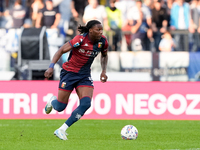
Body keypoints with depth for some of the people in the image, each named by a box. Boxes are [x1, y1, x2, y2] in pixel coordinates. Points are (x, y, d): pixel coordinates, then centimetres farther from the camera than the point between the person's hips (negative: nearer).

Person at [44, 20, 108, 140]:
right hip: (69, 72, -4)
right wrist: (51, 67, -27)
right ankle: (53, 101, 41)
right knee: (60, 107, 0)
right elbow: (62, 50, -17)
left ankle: (62, 130, -8)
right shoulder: (80, 40, -22)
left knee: (86, 104, -18)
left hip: (85, 75, 4)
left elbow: (104, 56, 15)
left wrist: (104, 71, 1)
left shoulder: (103, 42, -6)